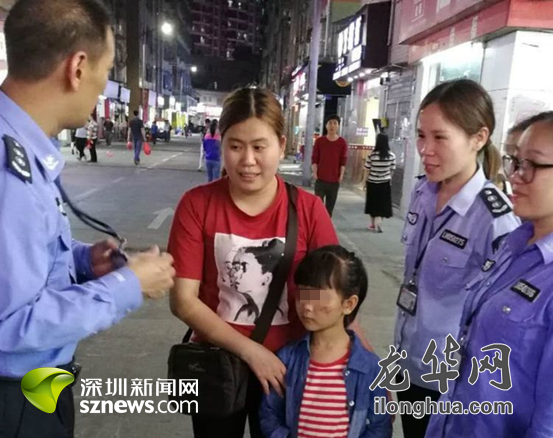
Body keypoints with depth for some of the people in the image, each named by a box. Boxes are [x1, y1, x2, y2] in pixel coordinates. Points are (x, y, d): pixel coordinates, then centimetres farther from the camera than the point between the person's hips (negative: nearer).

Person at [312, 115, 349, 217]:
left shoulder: (342, 143, 0)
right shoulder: (319, 141, 0)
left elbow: (343, 160, 1)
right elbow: (314, 159, 1)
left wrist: (341, 175, -5)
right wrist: (314, 173, -8)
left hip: (334, 180, 1)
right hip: (320, 179, -1)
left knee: (330, 205, 10)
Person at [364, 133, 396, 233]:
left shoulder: (372, 155, -13)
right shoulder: (392, 155, -7)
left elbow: (367, 170, -8)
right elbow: (392, 170, 0)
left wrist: (366, 181, 5)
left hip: (372, 183, -1)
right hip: (385, 183, 1)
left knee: (373, 203, 13)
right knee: (382, 204, 10)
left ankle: (373, 224, 24)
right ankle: (378, 223, 3)